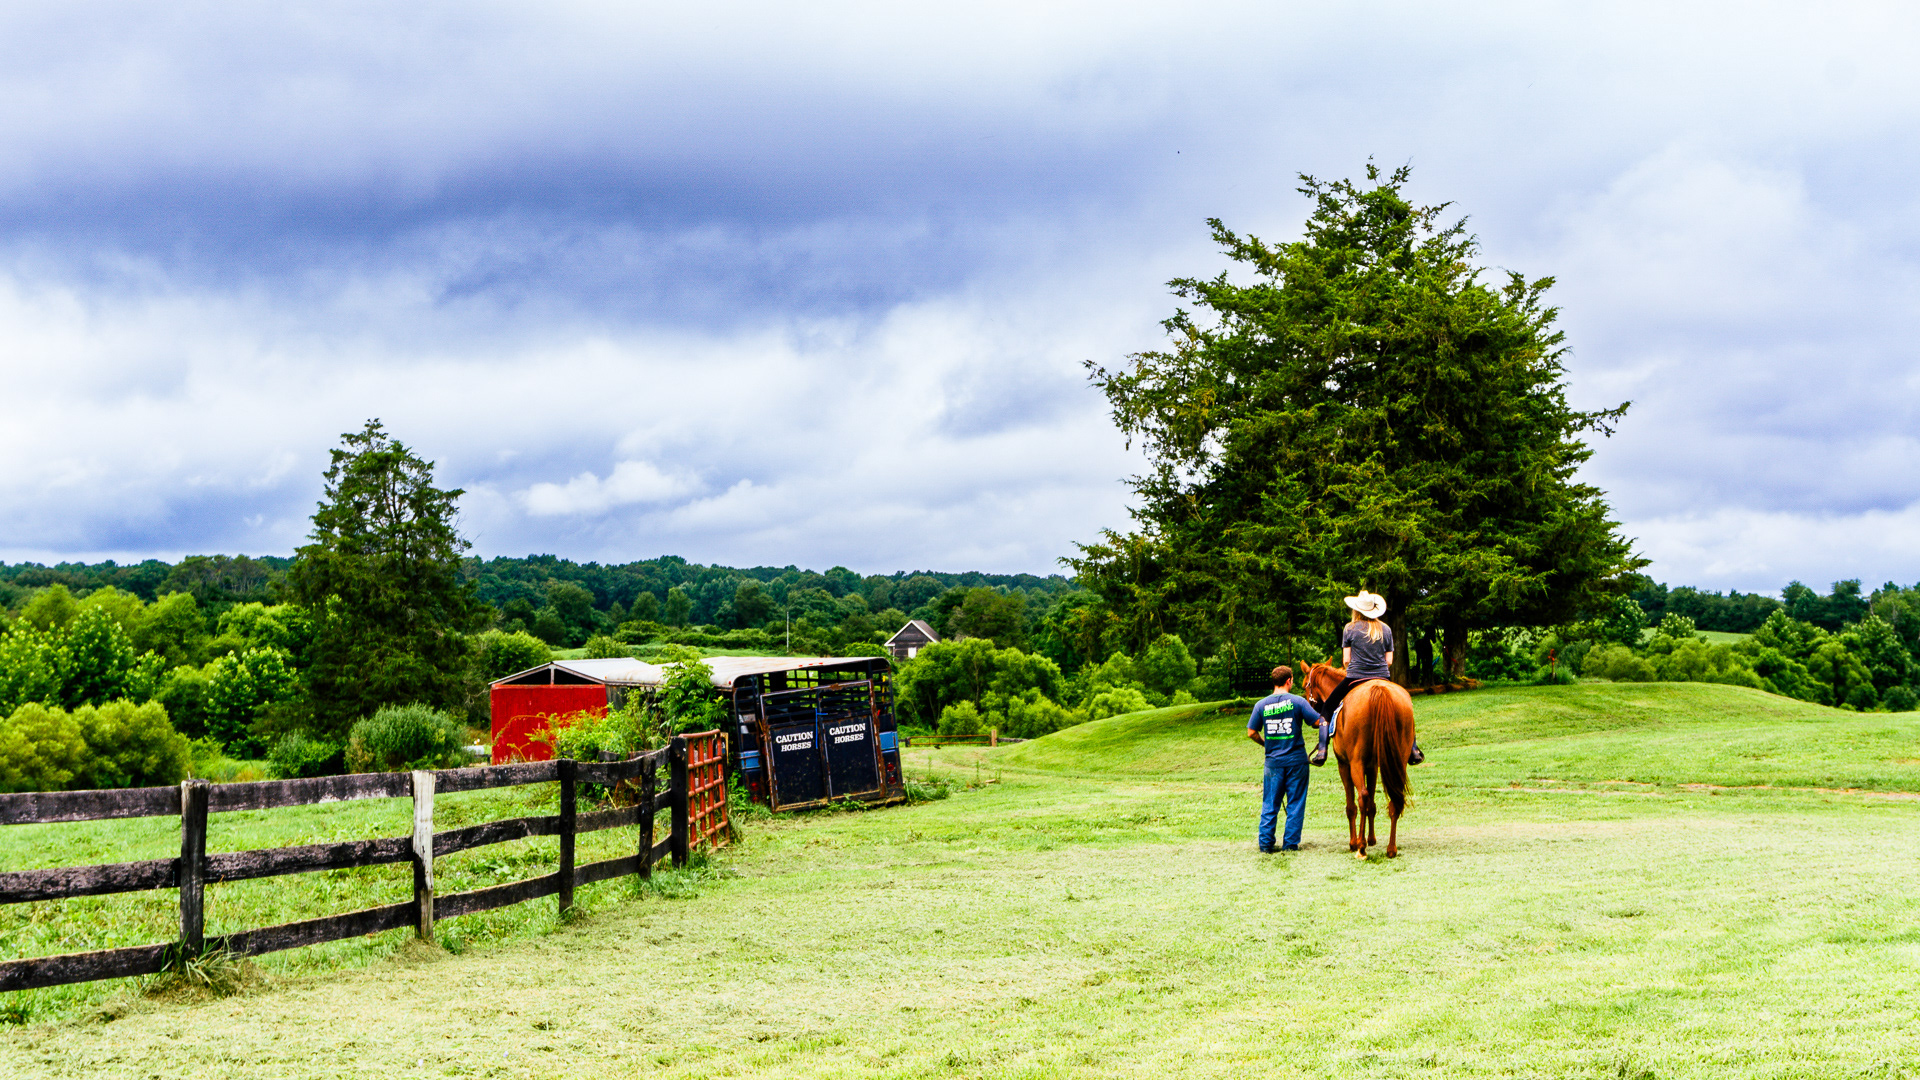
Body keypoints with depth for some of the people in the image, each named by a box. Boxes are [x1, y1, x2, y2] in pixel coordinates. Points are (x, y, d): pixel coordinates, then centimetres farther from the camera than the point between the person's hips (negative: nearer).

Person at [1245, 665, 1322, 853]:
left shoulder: (1261, 705, 0)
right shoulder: (1298, 701, -8)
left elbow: (1251, 733, 2)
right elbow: (1318, 722, -6)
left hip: (1273, 761, 2)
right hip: (1296, 760, -2)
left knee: (1270, 804, 9)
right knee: (1295, 803, 6)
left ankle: (1266, 843, 7)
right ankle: (1291, 843, 6)